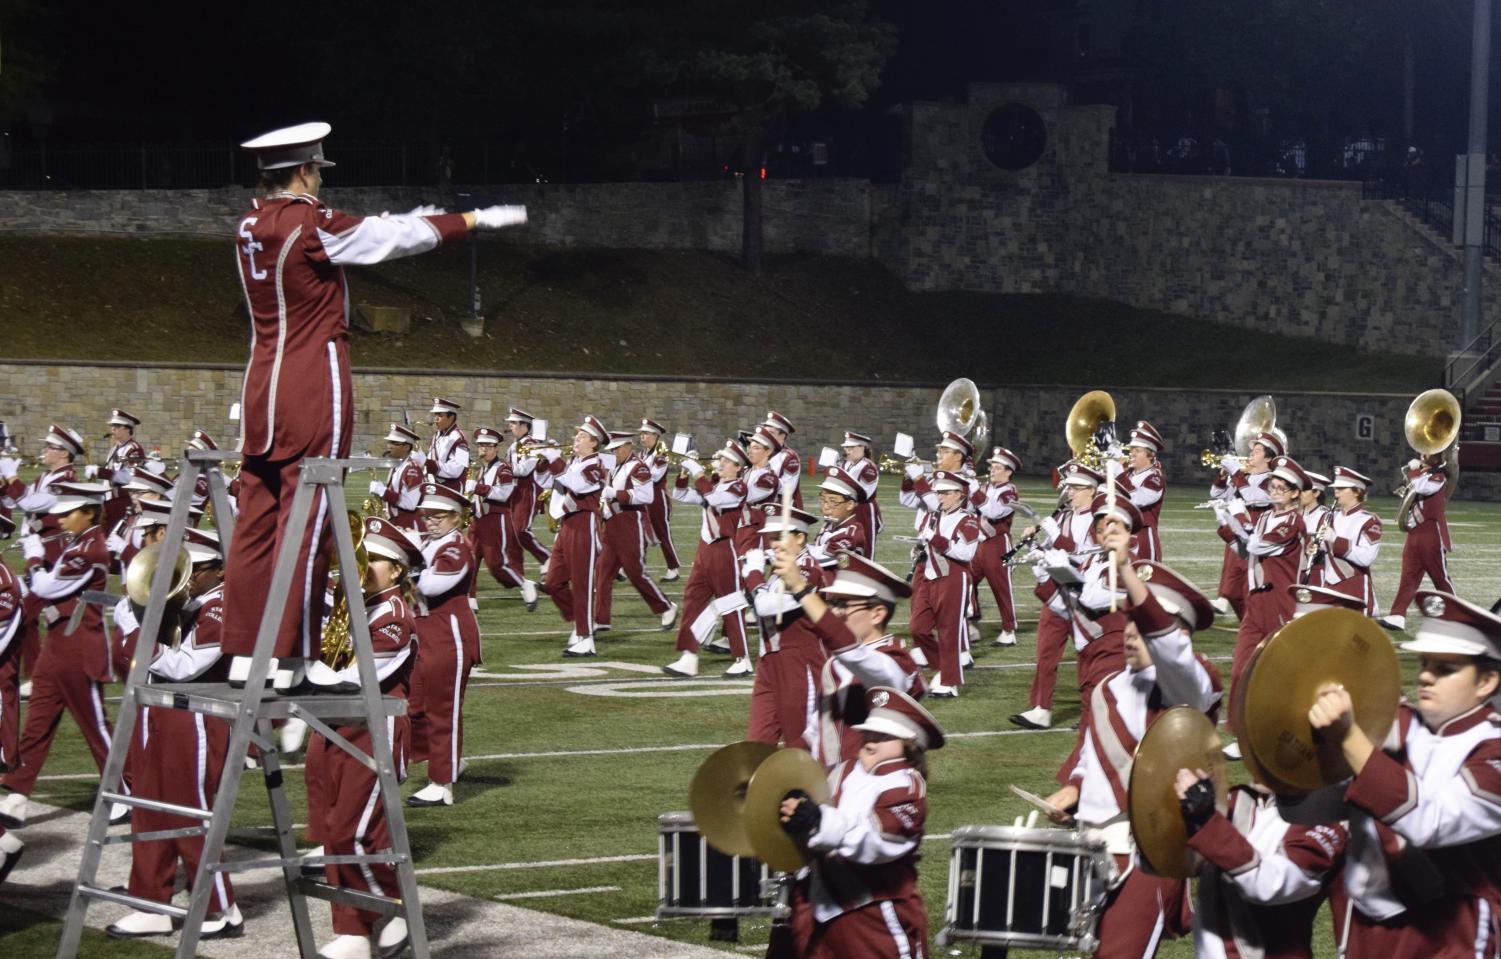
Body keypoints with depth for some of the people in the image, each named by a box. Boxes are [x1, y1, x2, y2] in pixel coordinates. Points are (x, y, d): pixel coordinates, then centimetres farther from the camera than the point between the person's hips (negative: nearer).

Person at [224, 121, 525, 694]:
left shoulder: (250, 226, 9)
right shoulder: (311, 223, -13)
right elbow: (398, 237, -4)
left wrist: (390, 225, 36)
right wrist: (475, 220, 7)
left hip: (262, 384, 8)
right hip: (314, 384, -8)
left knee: (256, 517, 8)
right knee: (306, 519, -5)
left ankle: (244, 652, 10)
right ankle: (287, 660, -4)